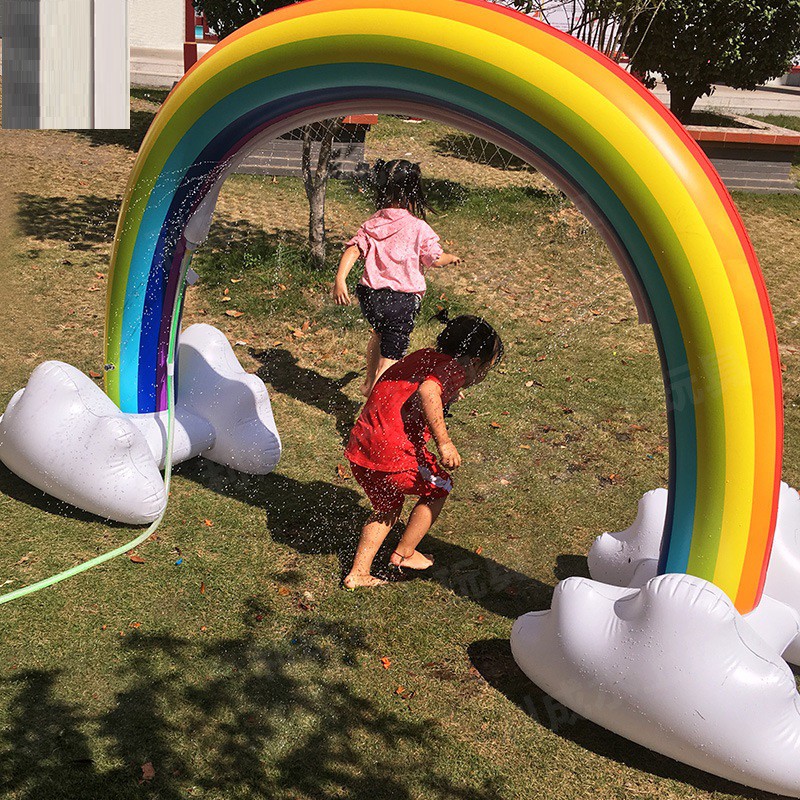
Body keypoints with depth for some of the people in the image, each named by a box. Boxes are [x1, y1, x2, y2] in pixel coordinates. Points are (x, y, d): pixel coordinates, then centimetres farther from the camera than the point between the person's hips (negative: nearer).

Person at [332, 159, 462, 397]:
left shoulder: (372, 223, 3)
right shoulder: (419, 228, -9)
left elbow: (353, 249, -7)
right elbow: (436, 259, -5)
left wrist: (340, 279, -13)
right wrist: (452, 258, 16)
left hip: (369, 295, 5)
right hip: (402, 300, -5)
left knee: (379, 334, 33)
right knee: (392, 354, 5)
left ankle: (369, 383, 43)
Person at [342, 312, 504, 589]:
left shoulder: (424, 356, 17)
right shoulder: (453, 369, -7)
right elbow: (427, 391, -28)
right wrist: (444, 442, -26)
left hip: (358, 446, 8)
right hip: (394, 452, -8)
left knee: (388, 508, 29)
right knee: (438, 489, 21)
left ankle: (358, 573, 27)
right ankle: (404, 554, 30)